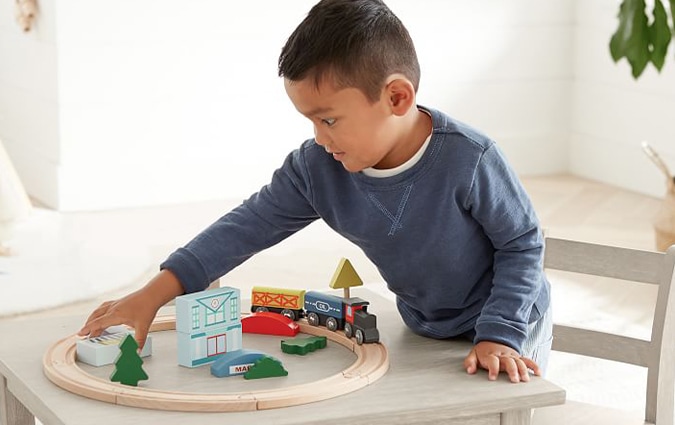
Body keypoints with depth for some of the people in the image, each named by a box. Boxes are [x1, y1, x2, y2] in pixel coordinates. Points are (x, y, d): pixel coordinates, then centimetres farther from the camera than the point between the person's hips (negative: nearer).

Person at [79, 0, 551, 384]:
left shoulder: (469, 160, -31)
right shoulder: (317, 168, -18)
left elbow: (523, 244, -19)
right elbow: (251, 225, -14)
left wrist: (499, 336, -27)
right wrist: (151, 296, -19)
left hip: (508, 322, -4)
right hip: (422, 326, 4)